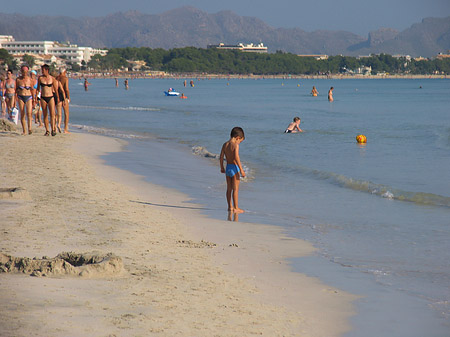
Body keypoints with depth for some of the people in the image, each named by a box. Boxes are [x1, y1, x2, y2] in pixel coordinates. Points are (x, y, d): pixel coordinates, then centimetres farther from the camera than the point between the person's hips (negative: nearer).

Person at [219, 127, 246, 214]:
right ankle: (236, 208, -1)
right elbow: (236, 157, -23)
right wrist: (241, 170, -21)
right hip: (234, 168, -7)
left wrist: (222, 168, 23)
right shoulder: (235, 145, -14)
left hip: (228, 168, 7)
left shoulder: (225, 144, 6)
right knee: (235, 189, -2)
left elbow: (221, 157, 10)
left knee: (229, 189, 14)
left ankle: (230, 206, 21)